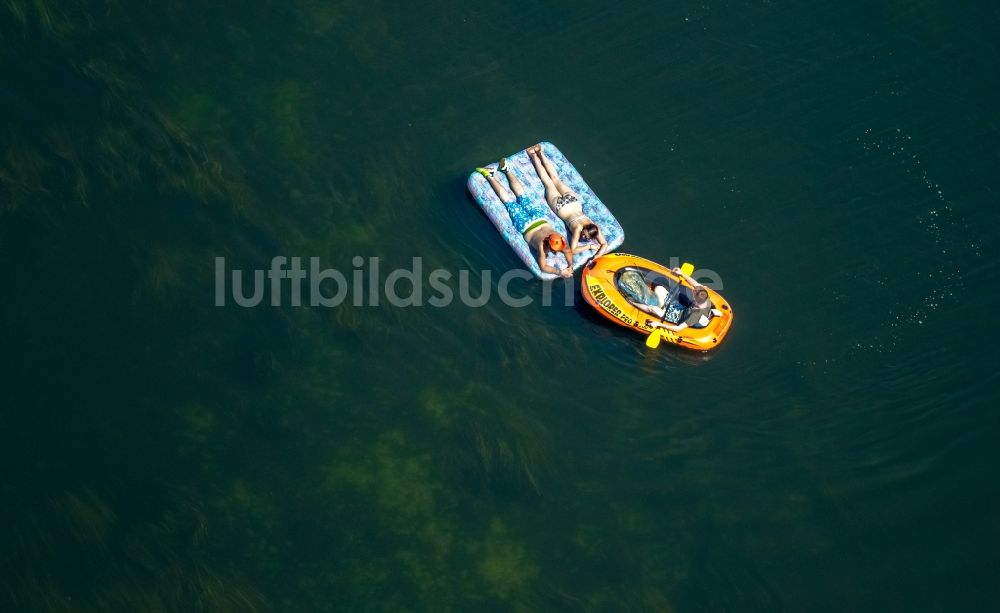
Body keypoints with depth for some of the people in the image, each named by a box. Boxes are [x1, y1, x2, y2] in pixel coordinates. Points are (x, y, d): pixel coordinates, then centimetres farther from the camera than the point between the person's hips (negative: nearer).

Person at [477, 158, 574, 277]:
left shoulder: (560, 239, -31)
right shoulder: (541, 244, -40)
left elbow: (569, 251, -14)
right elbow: (543, 267, -39)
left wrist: (571, 265, -29)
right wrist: (560, 272, -47)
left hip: (539, 218, 3)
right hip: (526, 225, -3)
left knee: (522, 197, 22)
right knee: (510, 203, 15)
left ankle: (507, 170, 38)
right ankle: (490, 176, 30)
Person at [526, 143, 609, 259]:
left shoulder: (594, 228, -30)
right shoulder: (578, 228, -39)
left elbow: (605, 244, -26)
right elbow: (573, 249, -40)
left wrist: (598, 255, -42)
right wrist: (590, 246, -37)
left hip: (574, 201, 3)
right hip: (561, 205, -3)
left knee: (556, 180, 23)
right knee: (548, 183, 20)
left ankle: (541, 154, 40)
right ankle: (534, 156, 39)